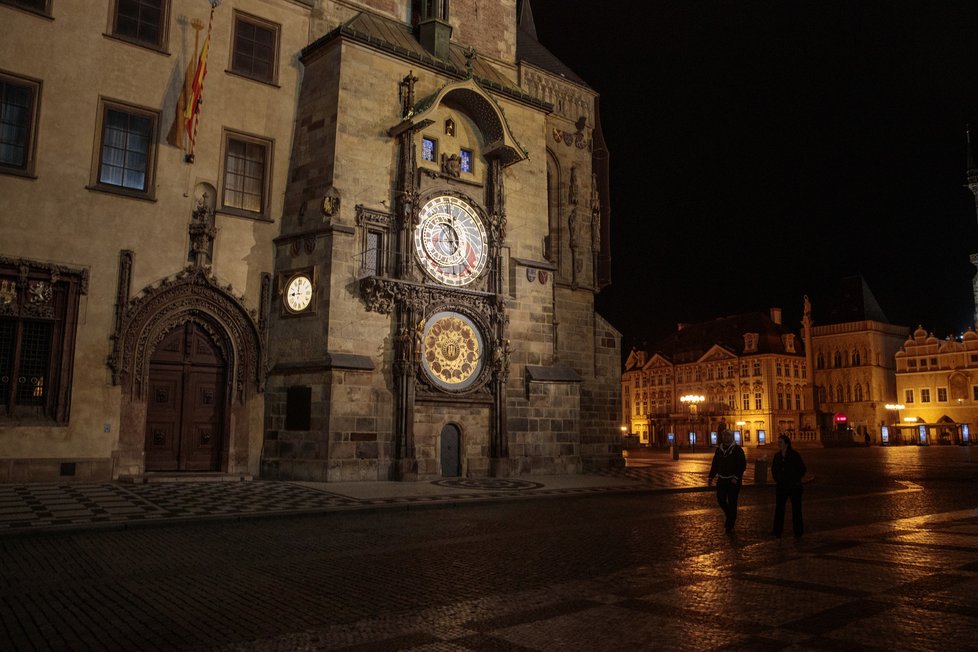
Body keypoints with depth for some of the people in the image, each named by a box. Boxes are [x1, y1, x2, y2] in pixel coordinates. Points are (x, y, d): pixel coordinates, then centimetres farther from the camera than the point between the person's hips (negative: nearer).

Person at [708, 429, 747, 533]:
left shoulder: (737, 450, -7)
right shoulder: (719, 449, 8)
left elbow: (743, 465, -10)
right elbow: (715, 464, 14)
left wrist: (736, 477, -17)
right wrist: (711, 477, 9)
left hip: (733, 480, -4)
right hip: (721, 479, 4)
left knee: (732, 502, 2)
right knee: (720, 499, 3)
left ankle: (730, 524, 13)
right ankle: (728, 513, 32)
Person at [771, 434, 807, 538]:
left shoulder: (794, 455, -11)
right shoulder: (777, 456, 4)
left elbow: (802, 469, -5)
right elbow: (773, 469, 19)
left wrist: (796, 480, -5)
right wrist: (776, 479, 11)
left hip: (794, 486, -5)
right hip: (781, 486, 5)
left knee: (796, 509, 4)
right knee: (779, 508, 7)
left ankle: (798, 531, 15)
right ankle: (777, 530, 14)